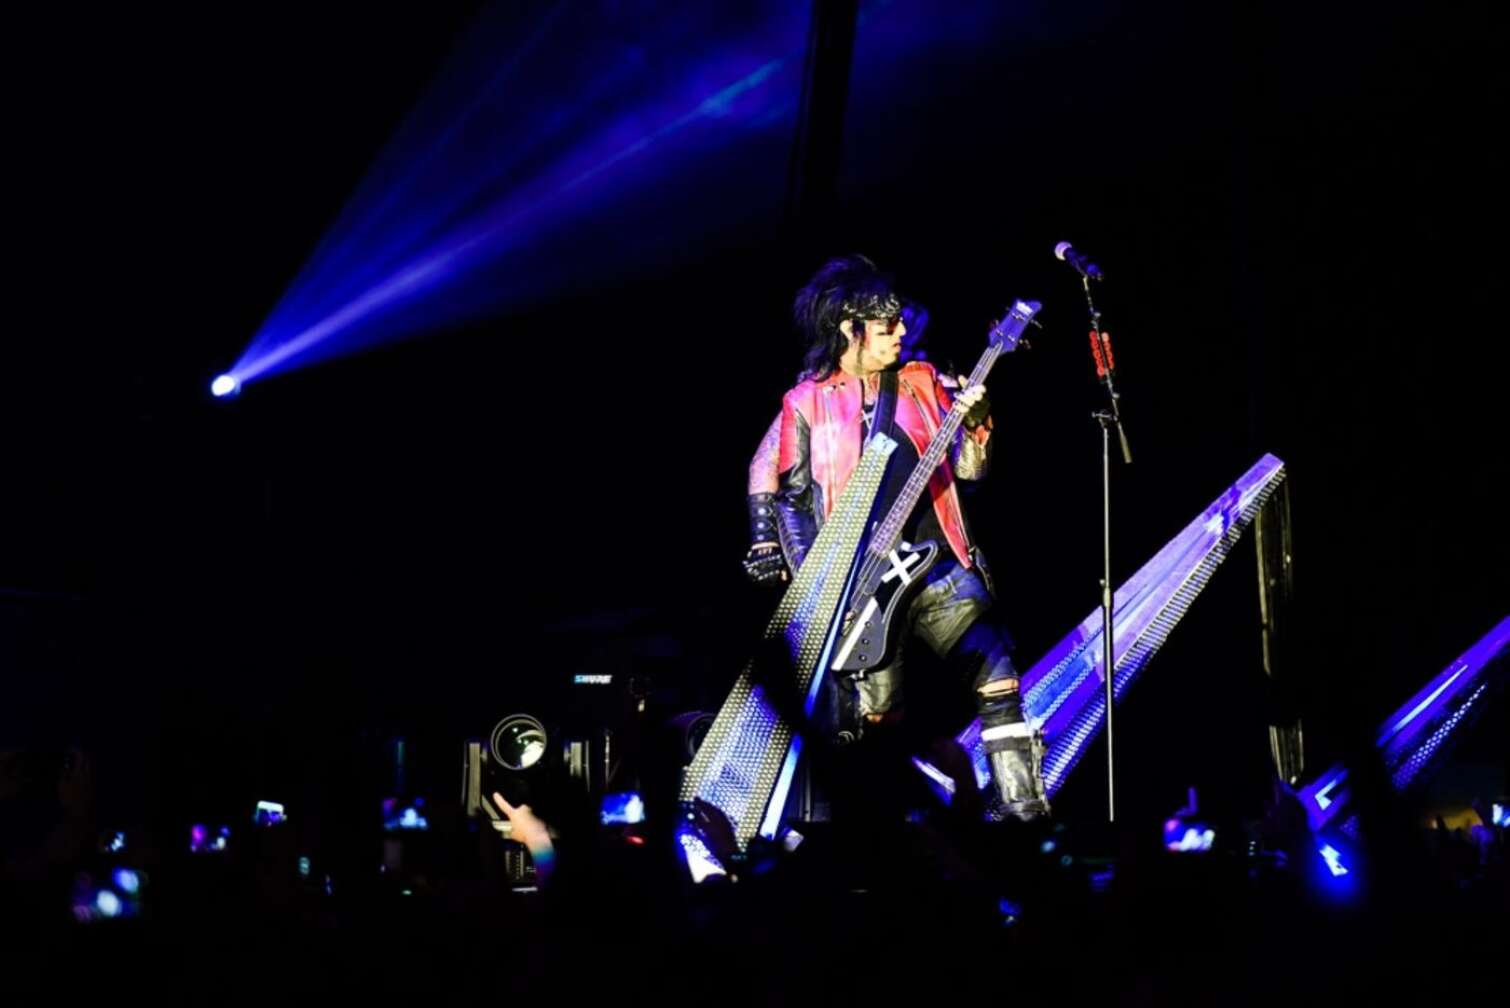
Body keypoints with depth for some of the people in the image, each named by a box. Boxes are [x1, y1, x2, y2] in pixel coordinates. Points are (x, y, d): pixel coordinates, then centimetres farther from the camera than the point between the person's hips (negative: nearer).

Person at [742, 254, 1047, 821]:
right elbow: (786, 497, 5)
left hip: (940, 567, 3)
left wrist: (974, 425, -10)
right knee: (875, 711, -3)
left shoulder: (921, 383, 9)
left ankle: (1022, 809, -6)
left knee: (999, 684, -10)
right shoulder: (808, 404, 0)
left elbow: (968, 470, 10)